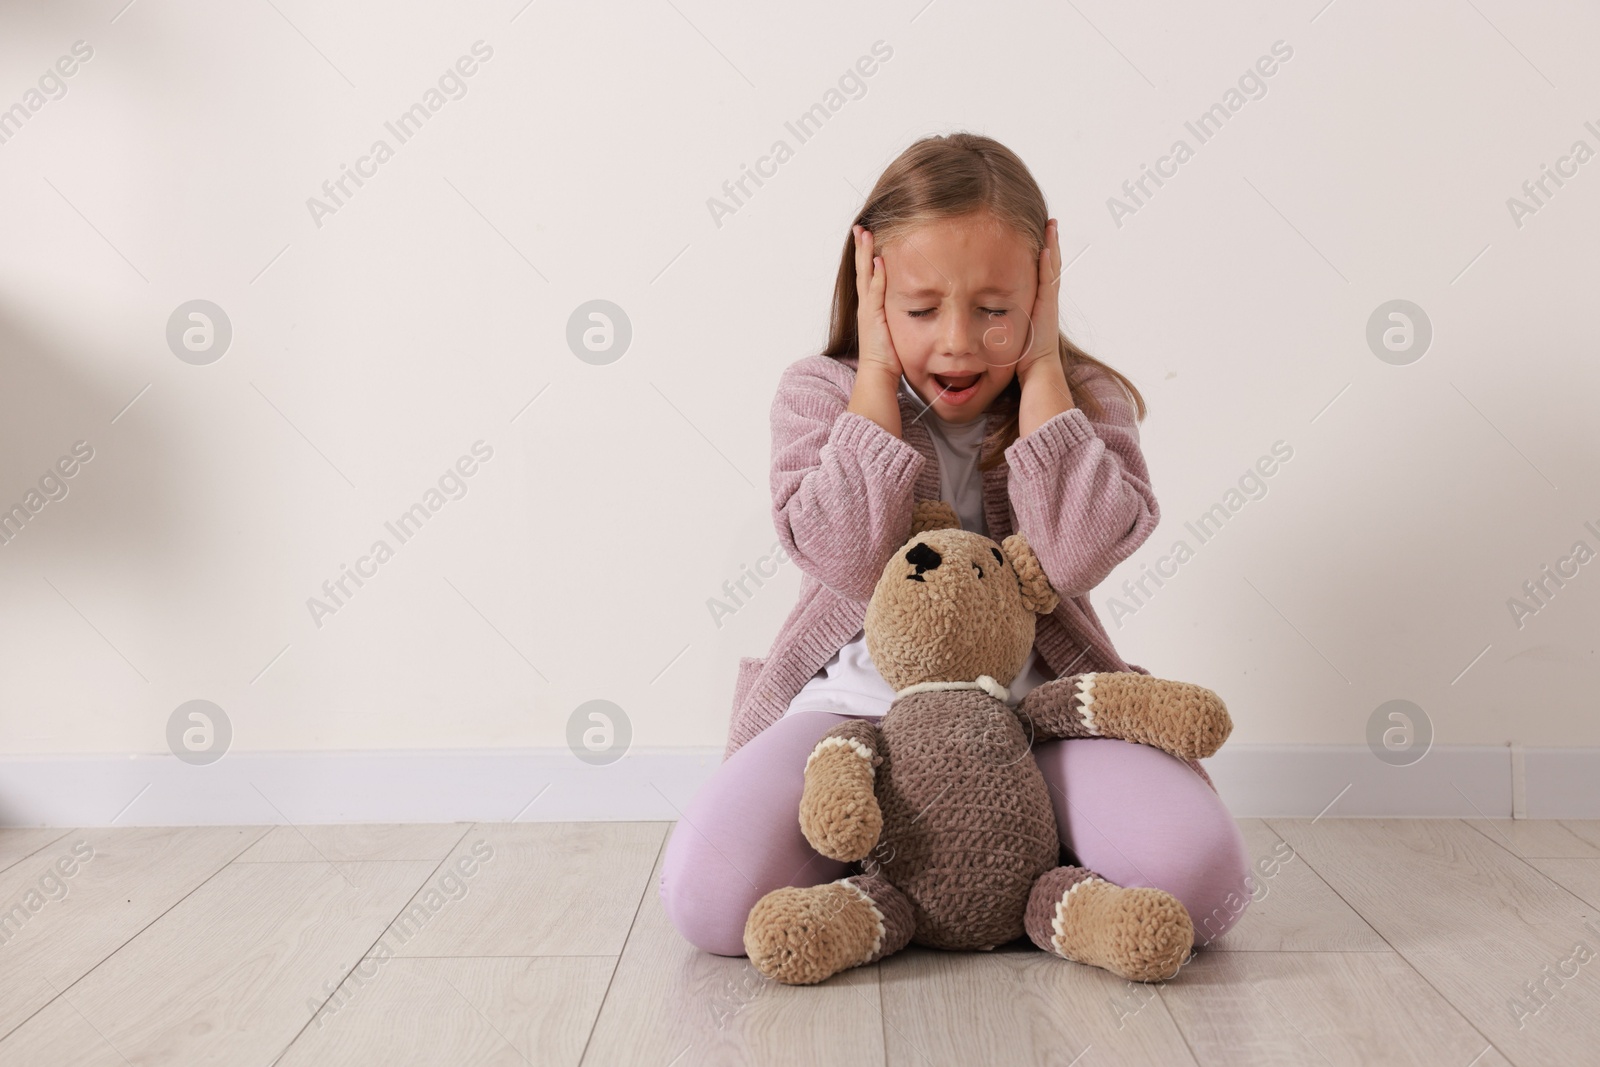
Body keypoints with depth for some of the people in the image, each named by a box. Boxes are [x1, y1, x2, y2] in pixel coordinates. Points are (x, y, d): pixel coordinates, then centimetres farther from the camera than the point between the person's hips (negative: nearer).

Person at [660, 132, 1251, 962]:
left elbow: (1076, 555, -17)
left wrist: (1041, 368, -11)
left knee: (1198, 870, -27)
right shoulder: (820, 392, 2)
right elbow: (847, 558, -15)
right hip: (860, 701, 0)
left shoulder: (1082, 398, 3)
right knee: (709, 894, -25)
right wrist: (877, 373, -11)